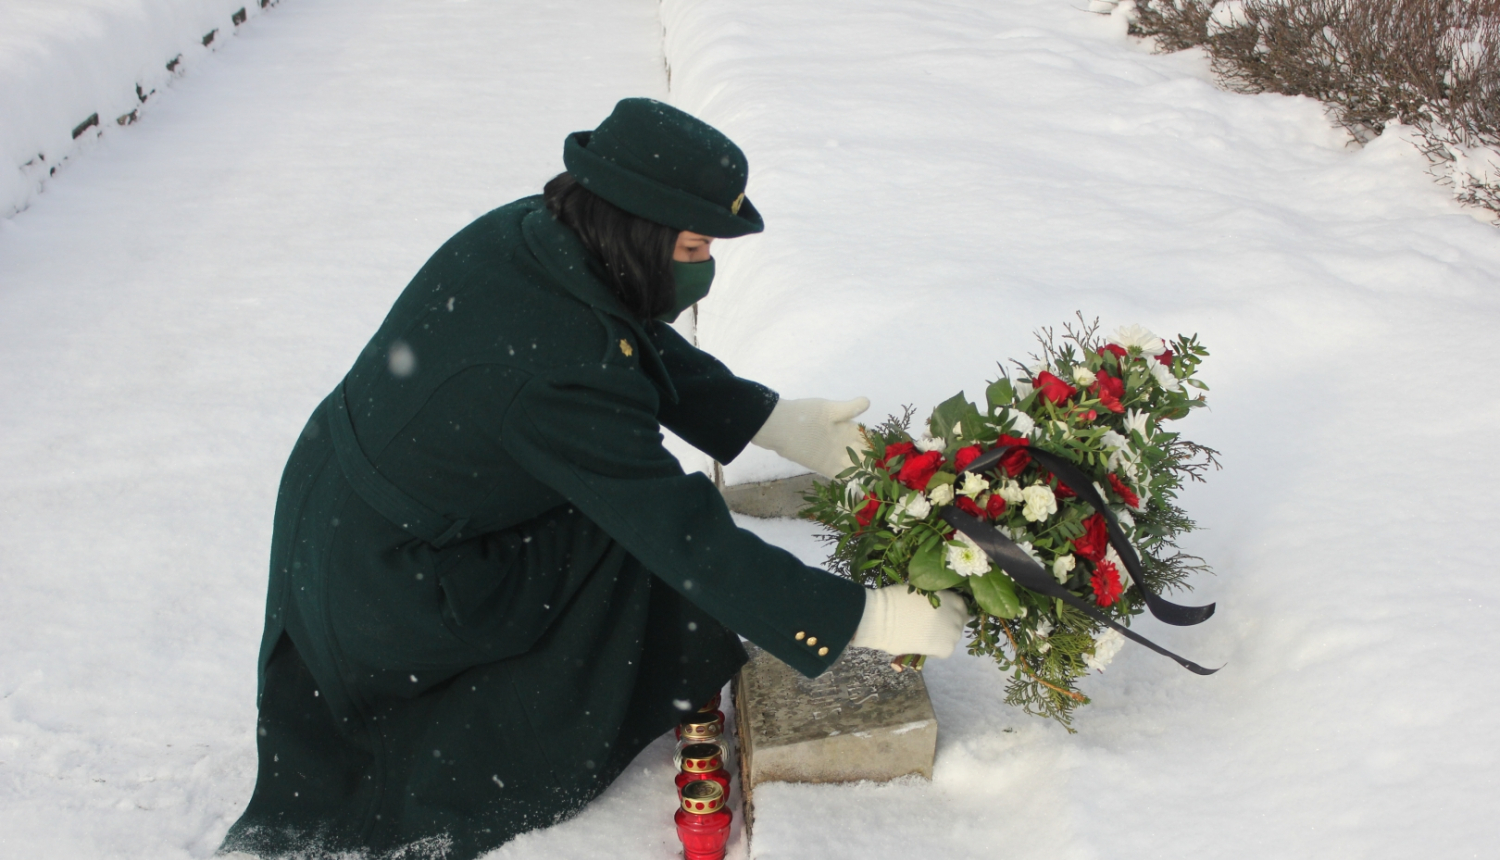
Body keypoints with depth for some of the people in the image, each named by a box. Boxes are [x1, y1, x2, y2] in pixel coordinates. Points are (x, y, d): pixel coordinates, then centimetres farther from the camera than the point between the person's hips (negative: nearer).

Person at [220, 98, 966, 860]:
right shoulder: (557, 372, -34)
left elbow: (651, 352, 5)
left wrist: (779, 423, 3)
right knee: (649, 530, -3)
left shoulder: (525, 231, -9)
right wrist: (864, 619, -24)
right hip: (389, 593, -8)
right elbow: (692, 542, -30)